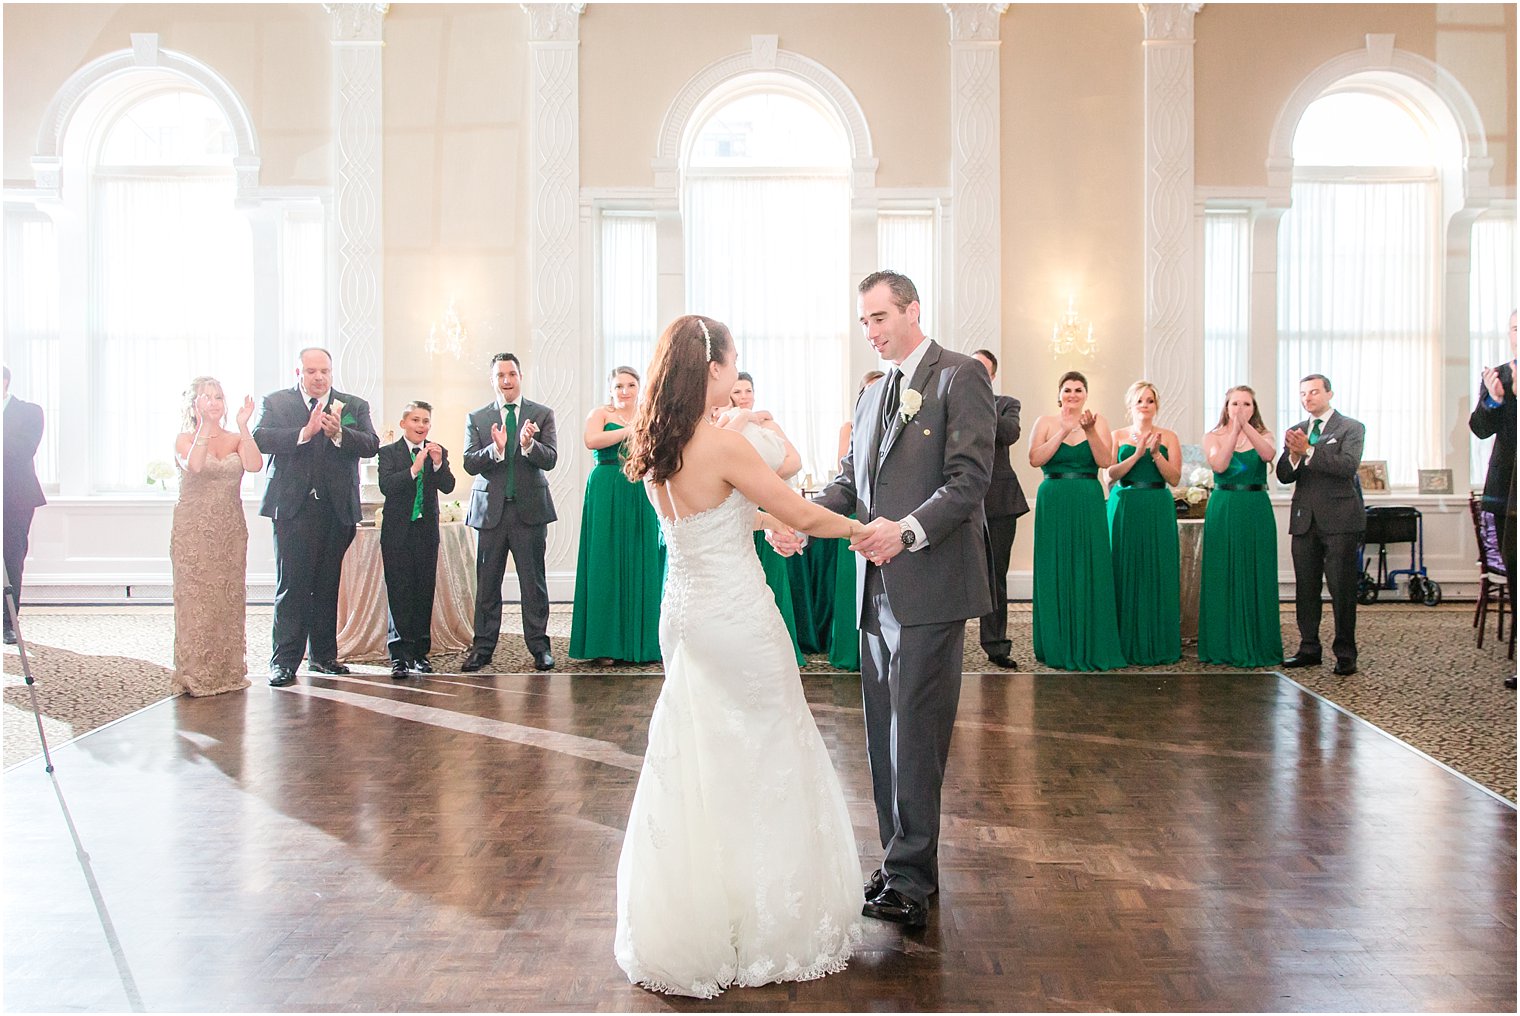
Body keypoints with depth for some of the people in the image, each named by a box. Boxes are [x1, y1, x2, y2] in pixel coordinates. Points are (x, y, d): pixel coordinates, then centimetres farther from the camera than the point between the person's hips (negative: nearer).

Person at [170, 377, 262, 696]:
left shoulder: (236, 439, 8)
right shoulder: (185, 439, 1)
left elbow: (255, 465, -12)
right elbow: (194, 466, -22)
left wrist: (243, 426, -16)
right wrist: (204, 425, -20)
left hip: (230, 531, 3)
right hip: (193, 529, -3)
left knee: (229, 598, 5)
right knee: (195, 599, -3)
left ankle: (227, 671, 14)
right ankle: (195, 674, 3)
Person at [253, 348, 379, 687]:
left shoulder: (354, 407, 11)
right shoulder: (276, 402, 7)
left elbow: (371, 444, -4)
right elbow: (260, 438, -10)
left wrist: (338, 433, -22)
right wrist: (304, 433, -22)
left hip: (337, 507, 2)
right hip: (293, 506, -2)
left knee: (328, 584, 8)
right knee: (292, 584, -5)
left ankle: (324, 654, 18)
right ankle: (284, 660, -1)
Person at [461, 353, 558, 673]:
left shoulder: (542, 415, 5)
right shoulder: (476, 418, 7)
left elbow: (550, 459, -6)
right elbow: (469, 463, -3)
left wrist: (529, 444, -26)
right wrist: (496, 449, -21)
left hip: (530, 508, -1)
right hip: (490, 510, 1)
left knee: (533, 581, 3)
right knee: (487, 583, 4)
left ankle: (539, 646, 10)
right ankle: (483, 647, 11)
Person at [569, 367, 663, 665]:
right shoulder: (601, 413, 5)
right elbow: (591, 440, -16)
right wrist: (630, 430, -17)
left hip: (641, 497, 3)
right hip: (607, 496, -3)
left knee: (641, 565, 2)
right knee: (606, 564, -2)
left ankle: (640, 641, 9)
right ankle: (604, 643, 2)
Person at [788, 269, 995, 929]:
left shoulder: (960, 377, -4)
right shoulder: (873, 396, 20)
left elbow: (970, 477, -14)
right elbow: (849, 481, 18)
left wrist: (907, 530, -26)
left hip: (930, 587, -8)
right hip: (877, 590, 8)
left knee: (915, 737, -6)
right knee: (884, 735, 11)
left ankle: (909, 880, 2)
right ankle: (906, 866, 21)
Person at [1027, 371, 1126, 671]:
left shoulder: (1097, 421, 6)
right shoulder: (1046, 422, 6)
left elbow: (1106, 461, -7)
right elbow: (1035, 459, -8)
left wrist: (1090, 431, -19)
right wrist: (1063, 432, -14)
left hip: (1088, 504, 0)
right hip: (1053, 504, 0)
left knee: (1090, 571, 0)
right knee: (1056, 573, 2)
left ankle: (1090, 646, 8)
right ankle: (1058, 646, 10)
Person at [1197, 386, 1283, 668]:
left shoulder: (1263, 436, 8)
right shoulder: (1213, 437, 6)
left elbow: (1268, 455, -15)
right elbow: (1219, 465, -13)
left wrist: (1246, 426, -26)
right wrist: (1235, 431, -20)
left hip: (1257, 511, 1)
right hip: (1223, 511, -1)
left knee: (1256, 576, 2)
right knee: (1223, 577, 1)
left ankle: (1257, 645, 9)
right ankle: (1223, 645, 8)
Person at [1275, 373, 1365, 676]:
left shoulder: (1351, 428, 1)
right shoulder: (1296, 432, 15)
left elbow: (1348, 465, -16)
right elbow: (1284, 475, 6)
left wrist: (1309, 450, -22)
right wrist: (1293, 455, -15)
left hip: (1339, 519, -5)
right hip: (1305, 519, 5)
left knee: (1342, 589, -3)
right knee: (1305, 589, 8)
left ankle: (1345, 654, 3)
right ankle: (1309, 648, 16)